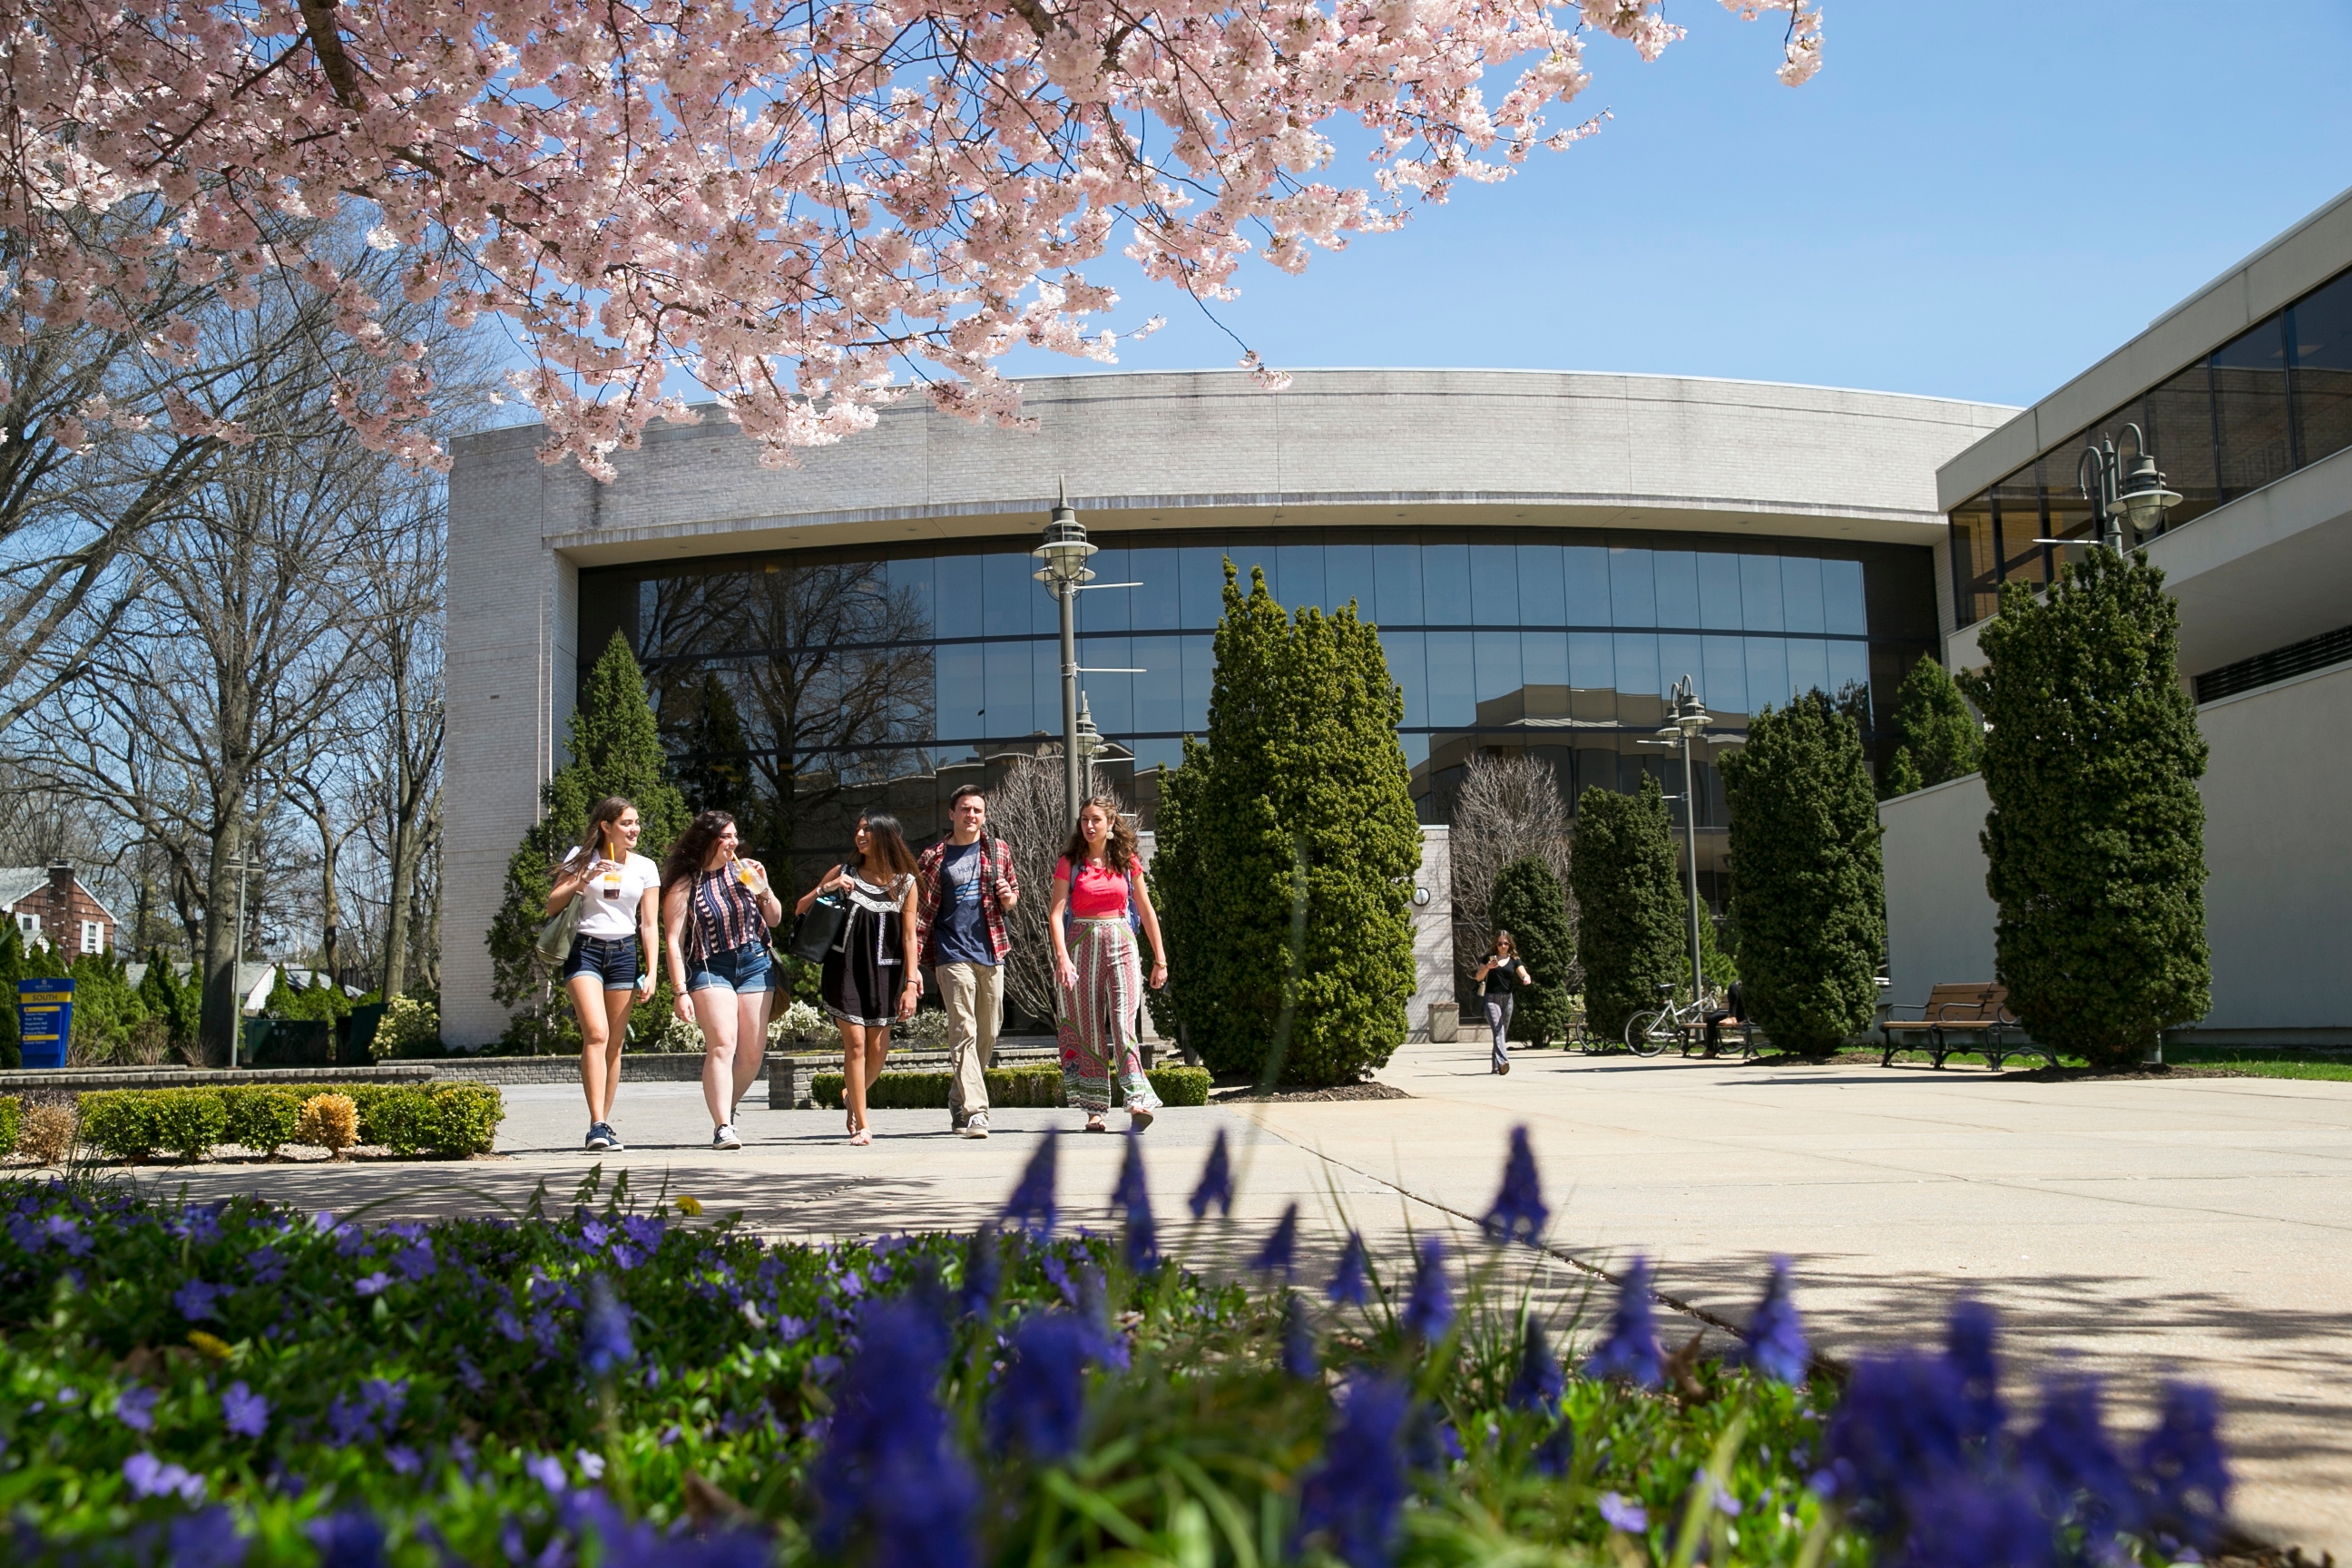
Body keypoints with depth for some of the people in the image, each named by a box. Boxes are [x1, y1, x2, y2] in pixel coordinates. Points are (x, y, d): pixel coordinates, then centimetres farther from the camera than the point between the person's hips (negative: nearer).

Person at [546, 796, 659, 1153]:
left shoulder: (645, 867, 9)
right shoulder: (583, 858, 3)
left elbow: (648, 925, 9)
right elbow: (551, 906, 0)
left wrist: (650, 972, 2)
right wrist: (585, 879, -12)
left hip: (624, 953, 3)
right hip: (585, 949, -3)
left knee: (614, 1043, 4)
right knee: (596, 1034, -18)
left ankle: (604, 1124, 12)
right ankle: (597, 1126, -22)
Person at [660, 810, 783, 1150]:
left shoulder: (744, 870, 8)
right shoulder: (684, 885, -3)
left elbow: (774, 920, 15)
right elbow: (673, 941, -7)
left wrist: (764, 889, -3)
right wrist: (680, 991, -14)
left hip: (756, 964, 4)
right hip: (710, 969, -4)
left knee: (752, 1052, 3)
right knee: (722, 1044, -20)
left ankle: (726, 1111, 25)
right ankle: (722, 1128, -22)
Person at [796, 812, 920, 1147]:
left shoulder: (905, 883, 3)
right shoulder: (844, 874, 5)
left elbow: (909, 937, 2)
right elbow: (799, 910, 10)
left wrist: (910, 983, -4)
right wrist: (825, 889, -8)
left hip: (884, 973, 1)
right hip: (845, 969, -1)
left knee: (878, 1048, 2)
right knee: (855, 1041, -7)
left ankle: (853, 1096, 33)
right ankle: (861, 1125, 1)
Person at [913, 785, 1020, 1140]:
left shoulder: (999, 850, 11)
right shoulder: (935, 857, 1)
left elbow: (1014, 896, 21)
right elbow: (920, 913, 1)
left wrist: (1008, 897, -5)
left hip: (991, 952, 4)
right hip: (952, 954, -4)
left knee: (987, 1034, 9)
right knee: (964, 1032, -12)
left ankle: (958, 1101, 27)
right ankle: (975, 1111, -17)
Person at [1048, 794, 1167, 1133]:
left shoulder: (1128, 862, 6)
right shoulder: (1070, 863, 2)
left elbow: (1146, 911, 11)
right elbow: (1056, 913, -5)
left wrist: (1160, 959, 10)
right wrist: (1062, 957, -18)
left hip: (1120, 944, 0)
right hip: (1082, 943, 0)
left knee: (1123, 1024, -12)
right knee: (1087, 1028, 2)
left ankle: (1137, 1103, -19)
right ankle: (1095, 1110, 7)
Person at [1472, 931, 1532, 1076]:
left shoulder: (1514, 960, 9)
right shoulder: (1489, 957, 5)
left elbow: (1523, 973, -6)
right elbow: (1478, 977, 1)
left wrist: (1526, 979, -30)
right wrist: (1487, 967, -17)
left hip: (1507, 999, 3)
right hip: (1492, 999, -3)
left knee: (1503, 1033, 9)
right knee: (1498, 1031, -18)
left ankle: (1496, 1066, 18)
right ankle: (1503, 1061, -33)